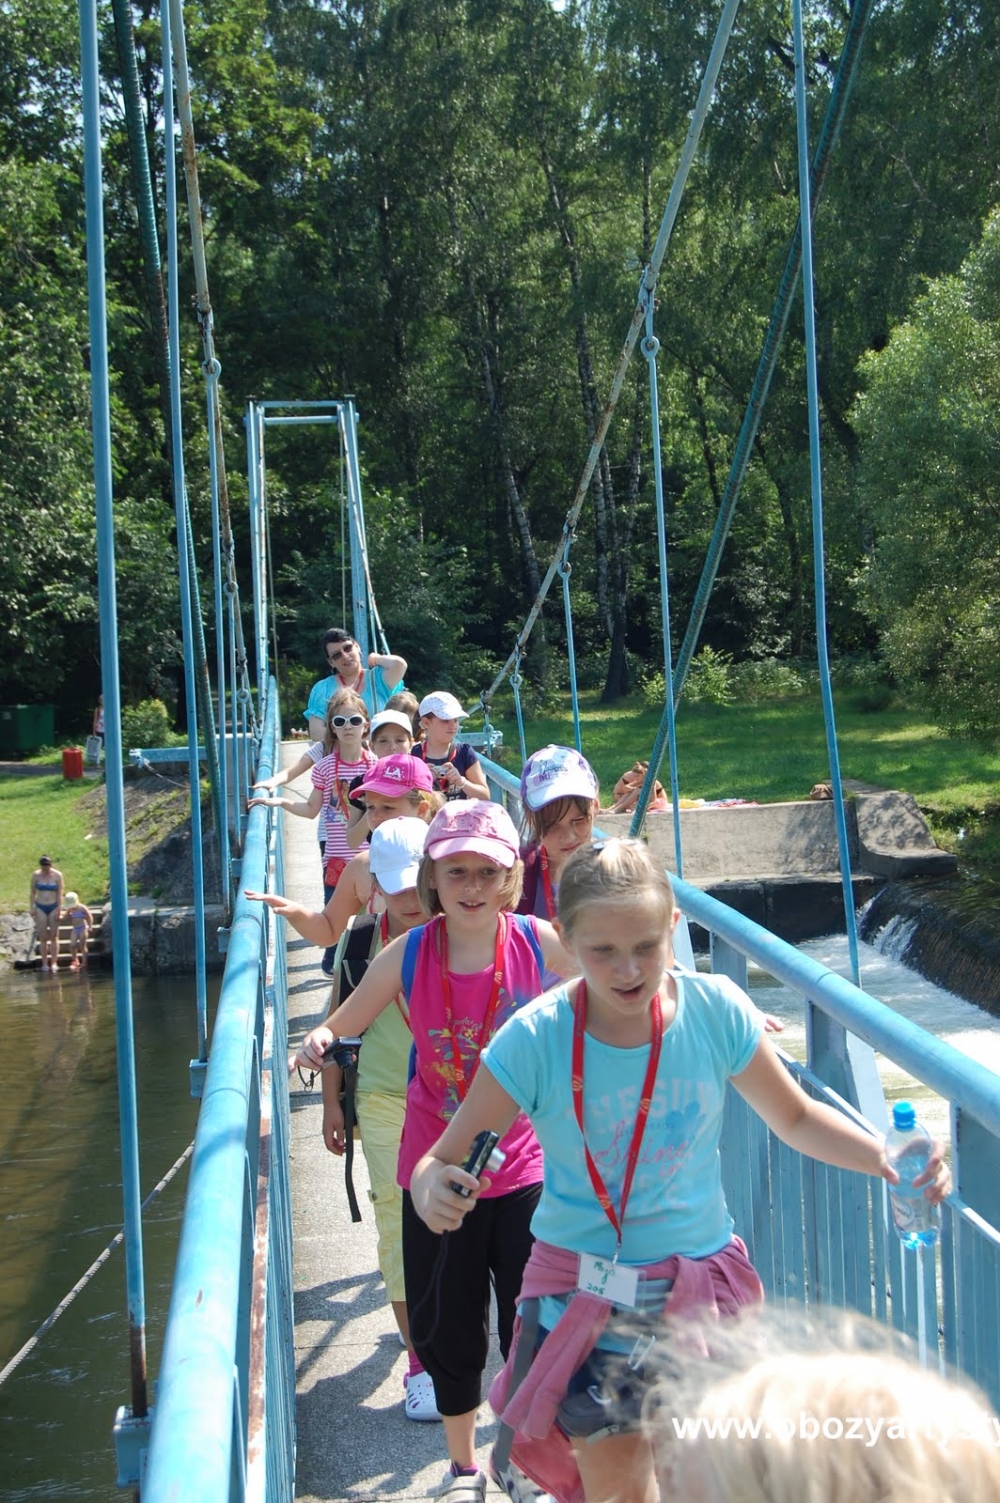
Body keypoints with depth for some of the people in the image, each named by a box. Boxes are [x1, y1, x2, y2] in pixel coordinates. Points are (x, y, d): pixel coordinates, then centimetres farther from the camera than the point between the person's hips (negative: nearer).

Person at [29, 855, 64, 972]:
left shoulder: (57, 875, -6)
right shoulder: (36, 875, -3)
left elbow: (60, 893, -3)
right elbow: (32, 892, 4)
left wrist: (59, 909, -8)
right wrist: (31, 908, -2)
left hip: (53, 907, -1)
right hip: (40, 907, 1)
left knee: (54, 936, 2)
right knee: (43, 937, 1)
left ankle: (54, 963, 5)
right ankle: (45, 963, 5)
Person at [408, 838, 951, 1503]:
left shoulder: (716, 1011, -13)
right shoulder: (535, 1038, -19)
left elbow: (795, 1116, 3)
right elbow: (443, 1159, -13)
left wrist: (882, 1156, -14)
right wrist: (433, 1189, -37)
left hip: (699, 1283, 2)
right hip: (584, 1292, -2)